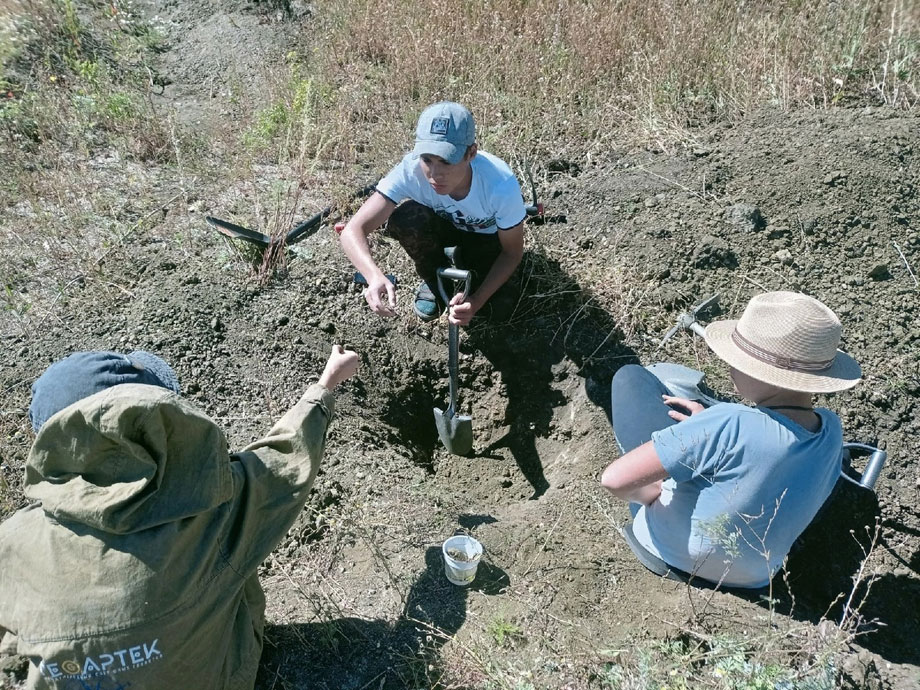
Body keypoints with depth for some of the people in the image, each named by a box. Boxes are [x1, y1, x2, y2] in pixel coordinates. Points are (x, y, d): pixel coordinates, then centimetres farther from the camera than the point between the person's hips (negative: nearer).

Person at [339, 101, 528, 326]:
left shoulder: (501, 184, -38)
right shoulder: (411, 169, -35)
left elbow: (512, 253, -21)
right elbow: (353, 230, -37)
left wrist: (476, 301, -35)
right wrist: (375, 276, -57)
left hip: (487, 236, -1)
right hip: (443, 225, 1)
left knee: (500, 308, -21)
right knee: (403, 217, -33)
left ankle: (462, 260, 10)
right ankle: (435, 281, -3)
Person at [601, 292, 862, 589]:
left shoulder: (728, 426, -38)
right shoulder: (831, 430, -17)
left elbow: (615, 479, -36)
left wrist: (648, 494, -14)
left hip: (668, 551, -5)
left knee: (632, 377, 2)